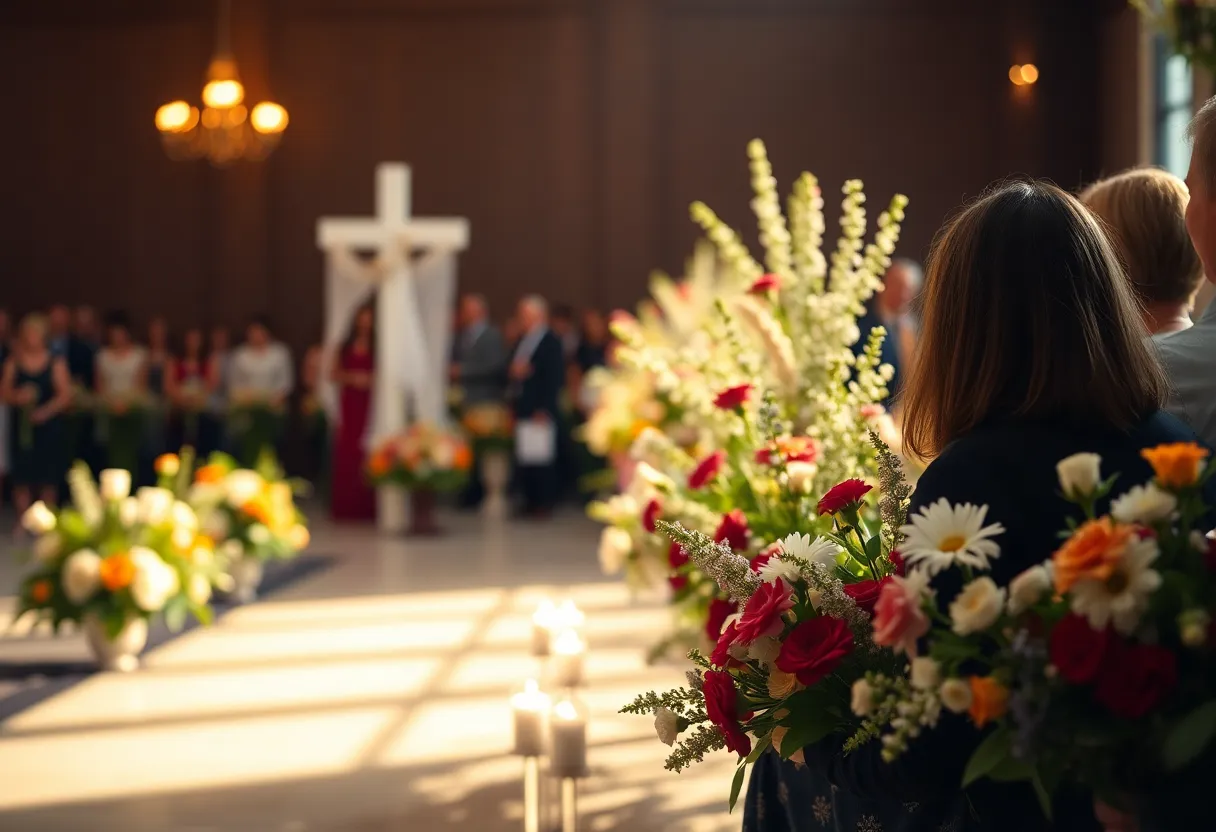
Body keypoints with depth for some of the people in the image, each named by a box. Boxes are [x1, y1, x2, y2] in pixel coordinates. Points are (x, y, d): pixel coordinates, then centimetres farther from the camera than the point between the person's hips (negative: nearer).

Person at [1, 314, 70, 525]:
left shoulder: (56, 362, 3)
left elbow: (65, 394, -2)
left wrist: (47, 410, -17)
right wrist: (17, 397, -16)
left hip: (48, 426, -1)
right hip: (22, 425, 1)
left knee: (48, 479, 2)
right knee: (22, 478, -2)